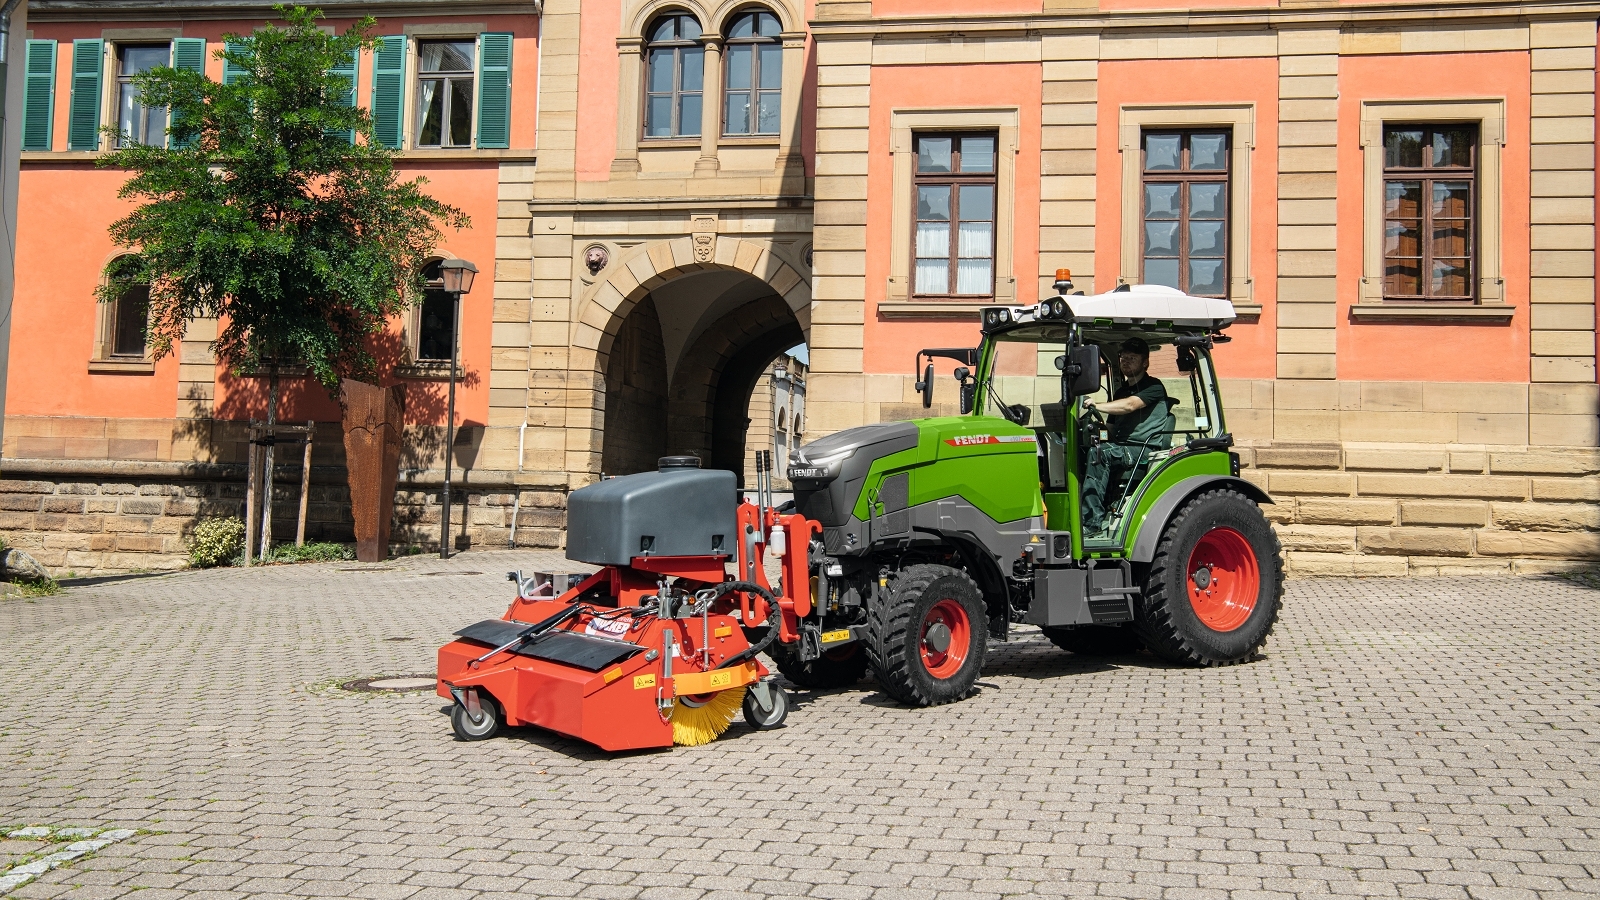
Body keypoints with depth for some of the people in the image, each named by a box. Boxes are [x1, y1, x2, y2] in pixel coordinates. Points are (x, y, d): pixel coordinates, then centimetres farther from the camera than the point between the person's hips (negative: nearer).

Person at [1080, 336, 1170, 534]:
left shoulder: (1154, 387, 1)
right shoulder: (1120, 392, 26)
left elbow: (1129, 406, -19)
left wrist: (1096, 406, -28)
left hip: (1145, 452, -7)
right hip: (1120, 451, 7)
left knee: (1098, 452, -33)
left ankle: (1091, 522, -35)